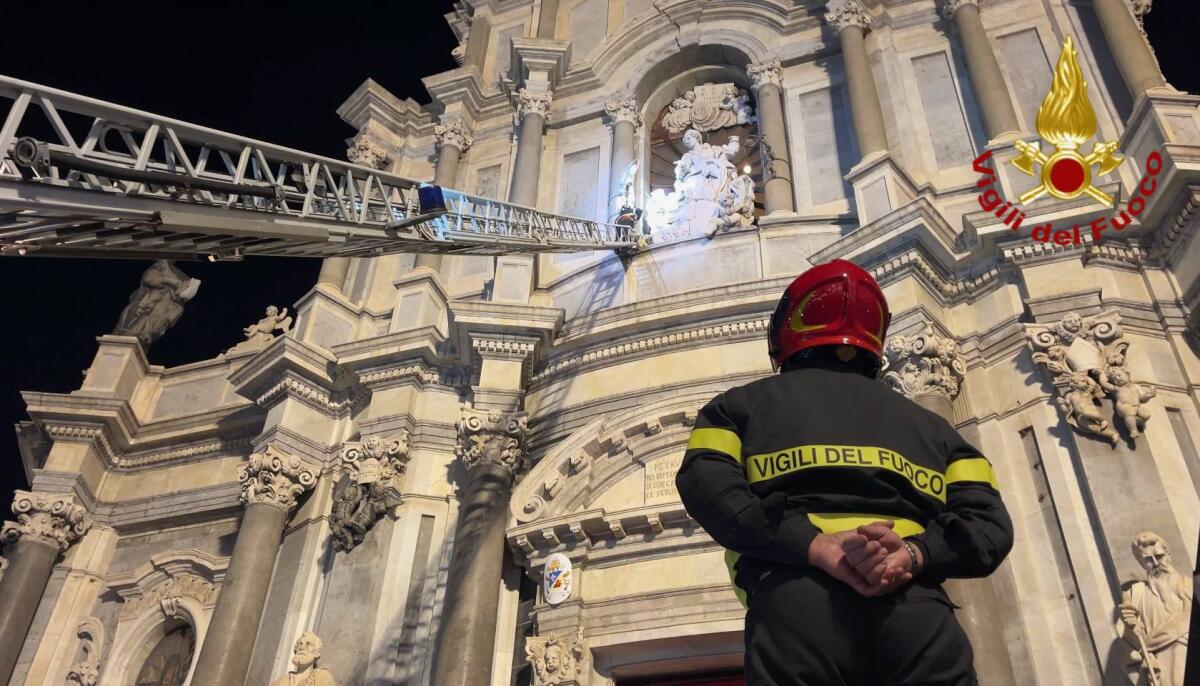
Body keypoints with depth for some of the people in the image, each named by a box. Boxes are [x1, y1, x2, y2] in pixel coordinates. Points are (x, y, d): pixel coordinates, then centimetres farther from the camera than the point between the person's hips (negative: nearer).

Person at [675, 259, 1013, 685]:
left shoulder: (743, 403, 26)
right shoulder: (927, 423, 34)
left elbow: (706, 482, 3)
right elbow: (988, 521, 15)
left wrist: (812, 545, -6)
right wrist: (914, 554, -2)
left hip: (797, 602, -2)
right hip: (917, 609, 2)